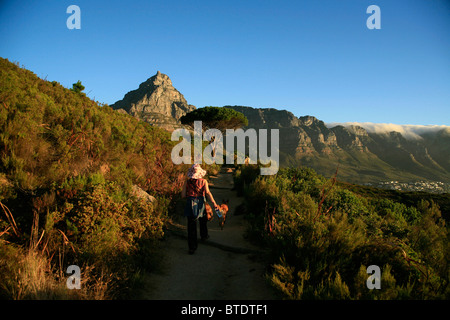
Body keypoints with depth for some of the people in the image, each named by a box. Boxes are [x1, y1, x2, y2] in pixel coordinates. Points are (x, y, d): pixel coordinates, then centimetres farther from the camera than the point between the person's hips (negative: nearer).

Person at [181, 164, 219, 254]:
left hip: (190, 204, 0)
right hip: (200, 203, 1)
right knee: (202, 221, 27)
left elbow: (183, 195, -1)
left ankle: (192, 247, 2)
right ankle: (204, 235, 50)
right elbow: (208, 193, -13)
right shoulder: (204, 181, -3)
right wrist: (214, 203, -17)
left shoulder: (186, 182, 0)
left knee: (191, 225, 3)